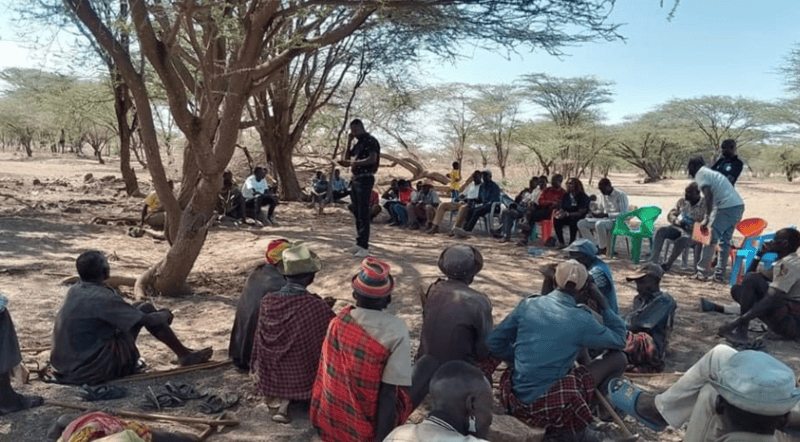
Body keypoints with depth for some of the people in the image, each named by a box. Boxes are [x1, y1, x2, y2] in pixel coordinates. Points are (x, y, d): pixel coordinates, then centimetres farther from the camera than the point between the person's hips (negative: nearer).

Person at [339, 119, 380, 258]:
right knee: (357, 213, 11)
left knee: (363, 214, -11)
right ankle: (359, 242, 19)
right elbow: (347, 159, 22)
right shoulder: (358, 143, 20)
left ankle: (364, 247, -11)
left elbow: (372, 159, -19)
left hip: (365, 179, -9)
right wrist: (349, 143, 11)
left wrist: (355, 162, -20)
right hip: (355, 179, 9)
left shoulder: (370, 141, -6)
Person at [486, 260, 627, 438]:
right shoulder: (580, 320, -12)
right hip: (546, 407, -6)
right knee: (618, 358, 6)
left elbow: (494, 341, 3)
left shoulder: (527, 304, -2)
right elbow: (619, 340, 4)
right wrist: (604, 304, 11)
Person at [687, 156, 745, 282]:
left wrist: (707, 218, -16)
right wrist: (709, 216, 36)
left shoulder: (701, 174, 1)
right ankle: (720, 275, 17)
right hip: (739, 205, 8)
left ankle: (702, 272, 6)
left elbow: (708, 195, -15)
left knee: (710, 238, 1)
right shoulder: (712, 173, 28)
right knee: (725, 241, 14)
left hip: (726, 207, -8)